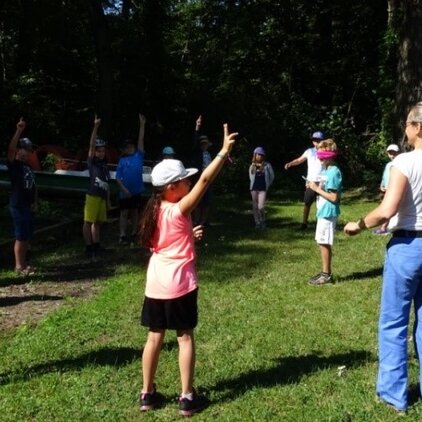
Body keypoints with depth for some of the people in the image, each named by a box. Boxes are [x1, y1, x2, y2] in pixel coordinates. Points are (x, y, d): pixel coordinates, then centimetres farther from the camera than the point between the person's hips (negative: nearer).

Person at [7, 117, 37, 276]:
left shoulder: (28, 167, 16)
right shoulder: (14, 164, -8)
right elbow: (10, 149, -27)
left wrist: (35, 202, 6)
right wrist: (19, 131, -36)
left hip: (28, 206, 8)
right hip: (17, 206, -8)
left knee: (27, 236, 12)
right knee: (20, 236, -5)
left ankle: (23, 263, 22)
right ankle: (19, 266, 3)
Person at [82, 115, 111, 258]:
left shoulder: (104, 165, 18)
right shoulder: (92, 161, 0)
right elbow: (91, 145, -14)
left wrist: (108, 200, 20)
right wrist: (95, 127, -24)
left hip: (102, 197, 7)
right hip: (93, 195, -7)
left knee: (97, 222, 12)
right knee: (88, 221, -5)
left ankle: (96, 245, 20)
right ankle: (88, 247, -4)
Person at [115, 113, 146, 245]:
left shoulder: (138, 156, 3)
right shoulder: (122, 160, -1)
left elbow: (141, 139, -1)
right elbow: (118, 177, -4)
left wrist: (142, 124, -4)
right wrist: (124, 189, -14)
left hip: (136, 190, 2)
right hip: (125, 192, -2)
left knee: (135, 212, 11)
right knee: (124, 213, 1)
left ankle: (133, 234, 19)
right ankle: (122, 236, 1)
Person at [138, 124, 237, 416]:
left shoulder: (155, 212, 5)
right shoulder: (178, 211, -17)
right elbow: (205, 181, -22)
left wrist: (189, 236, 9)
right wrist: (224, 151, -18)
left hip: (156, 284, 7)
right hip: (179, 284, -6)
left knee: (155, 336, 13)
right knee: (185, 337, 5)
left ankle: (148, 394, 22)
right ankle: (188, 398, 12)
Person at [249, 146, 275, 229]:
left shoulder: (267, 165, -1)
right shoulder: (252, 166, 6)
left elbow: (272, 176, 8)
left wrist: (267, 185, 9)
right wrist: (255, 184, 9)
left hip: (263, 189, -3)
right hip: (254, 188, 3)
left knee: (261, 207, -12)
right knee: (255, 207, 5)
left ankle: (263, 221, 11)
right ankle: (257, 223, 16)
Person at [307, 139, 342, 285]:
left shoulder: (334, 172, -17)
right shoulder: (325, 170, 11)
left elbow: (334, 197, -21)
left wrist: (317, 189, -16)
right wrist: (314, 186, 2)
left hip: (328, 212, -10)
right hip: (322, 211, 10)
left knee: (324, 243, -3)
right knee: (322, 243, 14)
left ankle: (326, 275, 5)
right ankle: (325, 272, 23)